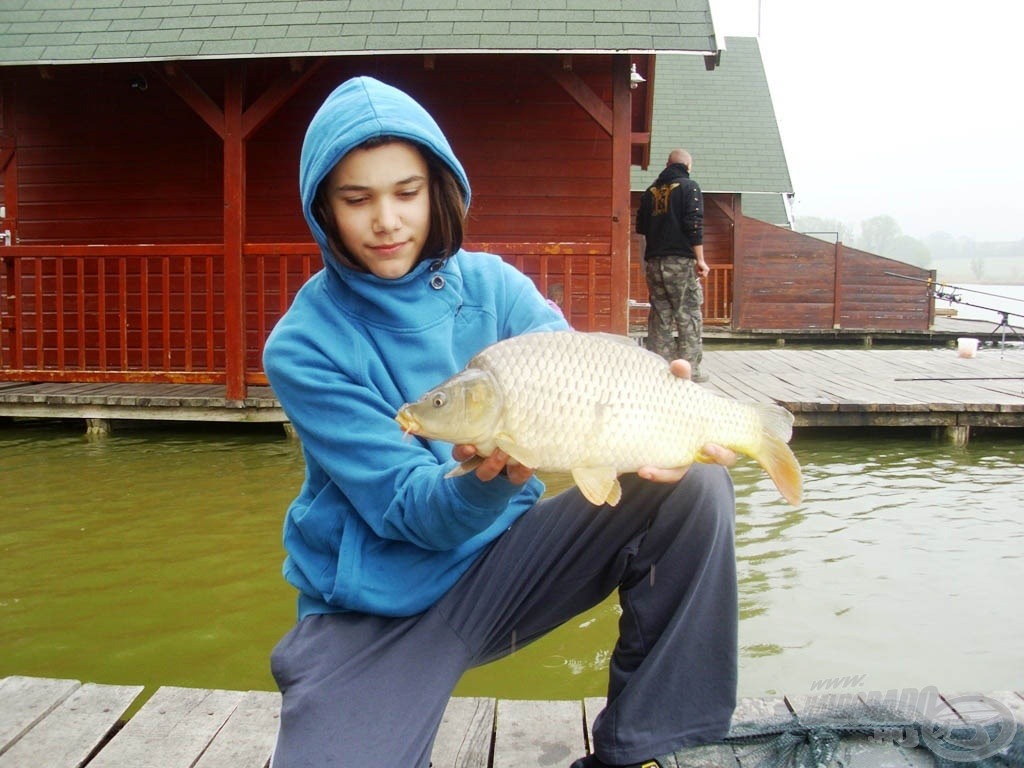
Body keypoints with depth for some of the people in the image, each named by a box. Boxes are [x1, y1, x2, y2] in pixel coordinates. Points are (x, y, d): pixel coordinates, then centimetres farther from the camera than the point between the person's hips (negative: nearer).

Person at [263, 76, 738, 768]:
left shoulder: (493, 284, -2)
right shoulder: (303, 346, -12)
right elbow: (409, 509, -18)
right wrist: (489, 481, -40)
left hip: (503, 555, 3)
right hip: (376, 609, -3)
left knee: (695, 483, -16)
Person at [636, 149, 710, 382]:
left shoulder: (651, 190, 14)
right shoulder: (689, 187, -3)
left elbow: (641, 227, 18)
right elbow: (694, 224, -12)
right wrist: (700, 259, -10)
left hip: (654, 261, 5)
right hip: (681, 260, -5)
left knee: (660, 314, 8)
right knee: (688, 315, 0)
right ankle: (690, 368, 0)